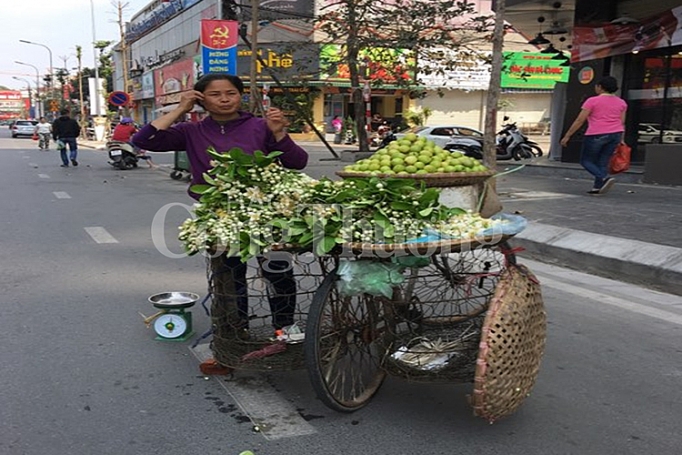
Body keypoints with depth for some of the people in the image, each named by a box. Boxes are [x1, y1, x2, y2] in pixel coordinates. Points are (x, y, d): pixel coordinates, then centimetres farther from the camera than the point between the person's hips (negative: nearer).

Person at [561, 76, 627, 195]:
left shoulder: (593, 101, -5)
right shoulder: (621, 103, 11)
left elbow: (579, 120, -6)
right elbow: (622, 123, 11)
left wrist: (567, 136, -3)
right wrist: (620, 140, 18)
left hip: (596, 135, -6)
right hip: (615, 134, 6)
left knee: (586, 160, 5)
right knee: (603, 162, 12)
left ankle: (605, 178, -13)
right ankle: (597, 187, 7)